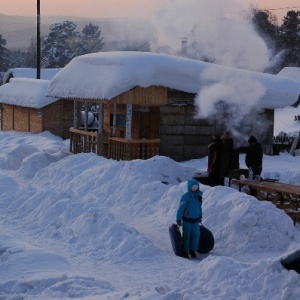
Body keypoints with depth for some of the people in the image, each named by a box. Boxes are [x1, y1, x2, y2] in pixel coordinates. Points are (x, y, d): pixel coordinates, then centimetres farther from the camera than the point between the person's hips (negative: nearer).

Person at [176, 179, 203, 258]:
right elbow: (181, 209, -14)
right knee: (186, 236, 4)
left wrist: (200, 216, 24)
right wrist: (178, 220, -14)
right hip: (187, 220, -5)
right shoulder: (185, 197, -17)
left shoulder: (199, 195, 0)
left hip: (196, 220, 5)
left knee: (196, 235, 5)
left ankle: (192, 250, 21)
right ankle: (185, 251, 17)